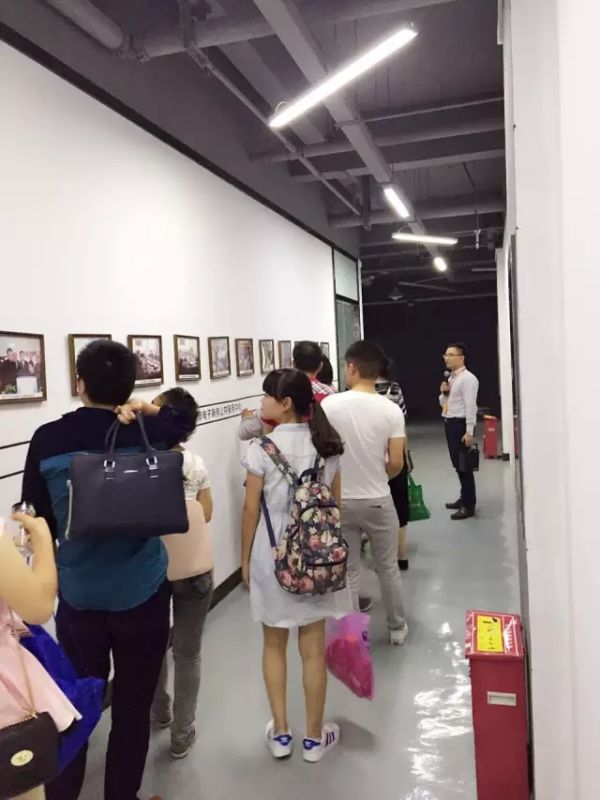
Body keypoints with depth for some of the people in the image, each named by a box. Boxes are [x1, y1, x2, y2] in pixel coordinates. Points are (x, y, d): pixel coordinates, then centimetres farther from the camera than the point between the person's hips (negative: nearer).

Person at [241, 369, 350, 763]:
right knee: (313, 648, 11)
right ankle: (315, 736, 26)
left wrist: (245, 558, 2)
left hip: (272, 553, -2)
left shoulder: (262, 448, -14)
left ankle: (281, 733, 28)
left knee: (274, 645, 16)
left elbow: (251, 510, -10)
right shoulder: (328, 445, -2)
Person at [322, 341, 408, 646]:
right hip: (378, 501, 1)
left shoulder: (330, 404, -12)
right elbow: (396, 464, -9)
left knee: (348, 571, 13)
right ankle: (397, 628, 33)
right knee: (388, 568, 18)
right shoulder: (391, 409, -11)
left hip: (340, 501, 0)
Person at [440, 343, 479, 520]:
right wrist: (443, 393, 0)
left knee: (463, 464, -4)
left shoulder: (468, 378, -13)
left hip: (460, 424, -9)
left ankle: (469, 506, 4)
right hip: (449, 423, 9)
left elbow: (470, 406, -19)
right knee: (457, 464, 17)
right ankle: (464, 499, 31)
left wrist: (469, 432, -23)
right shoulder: (451, 378, 15)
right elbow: (443, 404, 22)